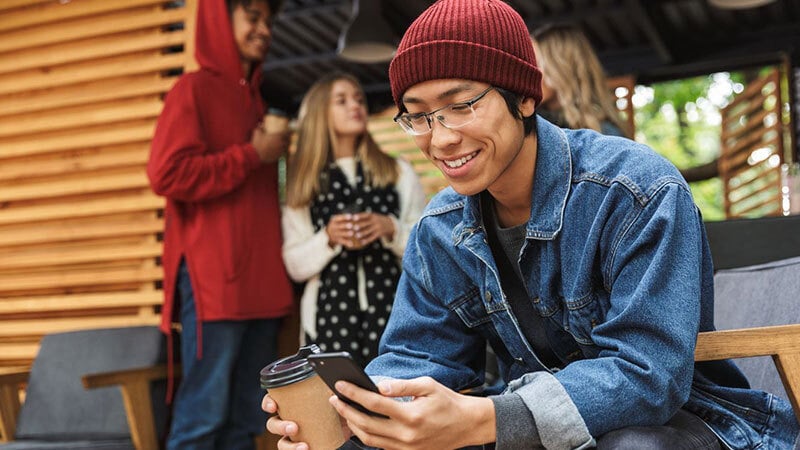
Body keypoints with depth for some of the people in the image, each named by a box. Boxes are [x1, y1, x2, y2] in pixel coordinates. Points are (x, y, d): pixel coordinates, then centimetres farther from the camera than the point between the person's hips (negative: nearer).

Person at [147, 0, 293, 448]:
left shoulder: (256, 99, 21)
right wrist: (252, 155, -8)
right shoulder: (195, 89, -1)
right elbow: (168, 173, -15)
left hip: (261, 280, 8)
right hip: (213, 279, -7)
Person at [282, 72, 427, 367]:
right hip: (330, 317, 0)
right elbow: (295, 265, 6)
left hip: (391, 312, 0)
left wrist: (392, 229, -8)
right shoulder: (306, 184, 12)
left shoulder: (399, 173, 13)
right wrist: (329, 238, -11)